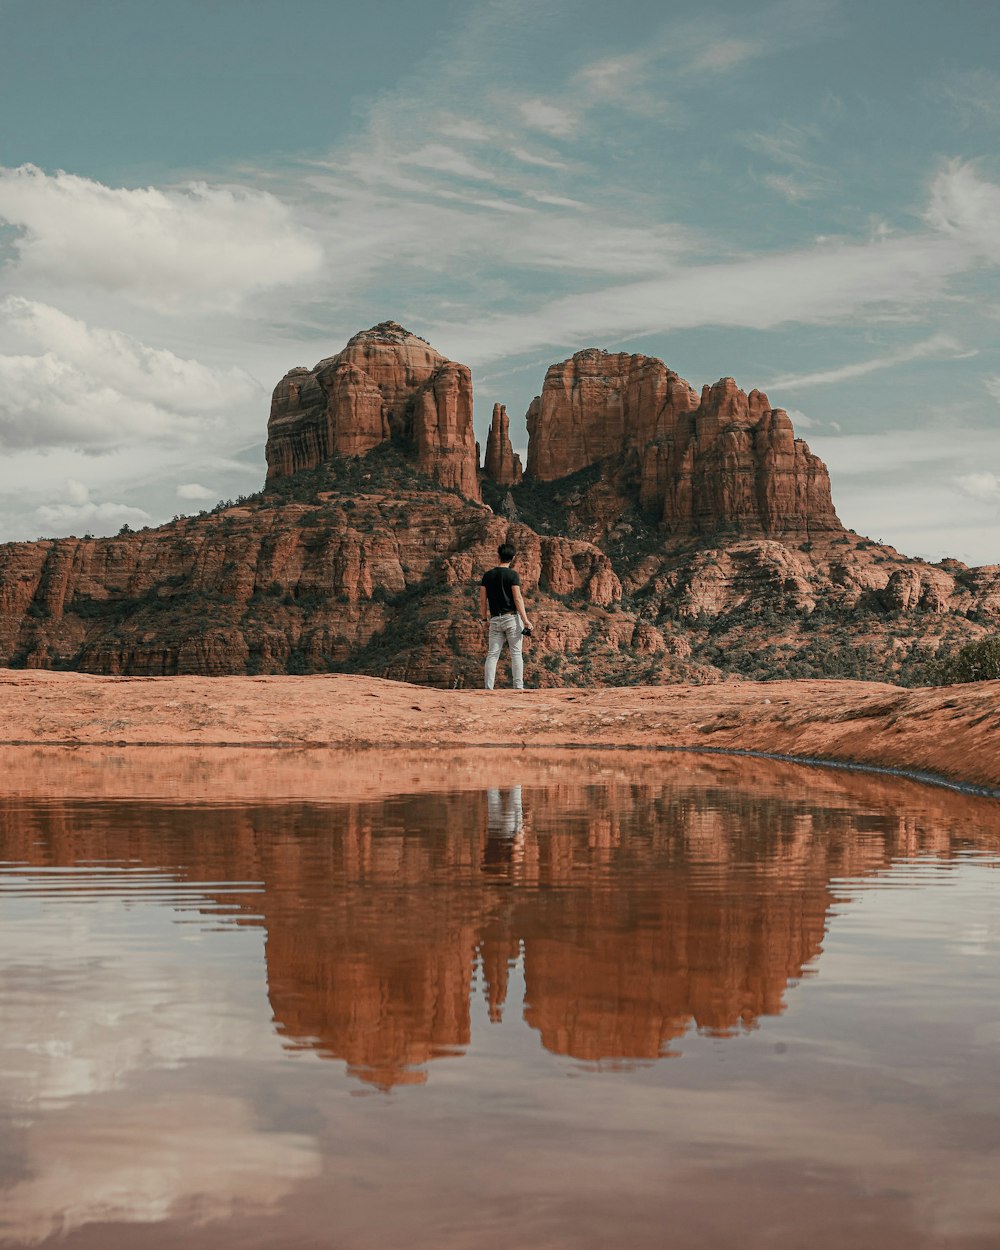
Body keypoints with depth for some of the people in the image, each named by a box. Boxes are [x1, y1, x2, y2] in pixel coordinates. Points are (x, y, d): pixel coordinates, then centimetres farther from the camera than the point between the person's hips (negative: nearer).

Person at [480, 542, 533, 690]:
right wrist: (525, 620, -10)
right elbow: (517, 598, -11)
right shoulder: (512, 575, -6)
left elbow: (482, 599, 6)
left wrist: (484, 617, 18)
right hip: (511, 617, -3)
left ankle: (488, 687, -3)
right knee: (516, 653, 0)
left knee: (492, 654, 4)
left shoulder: (487, 575, 5)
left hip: (495, 619, 3)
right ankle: (518, 686, -5)